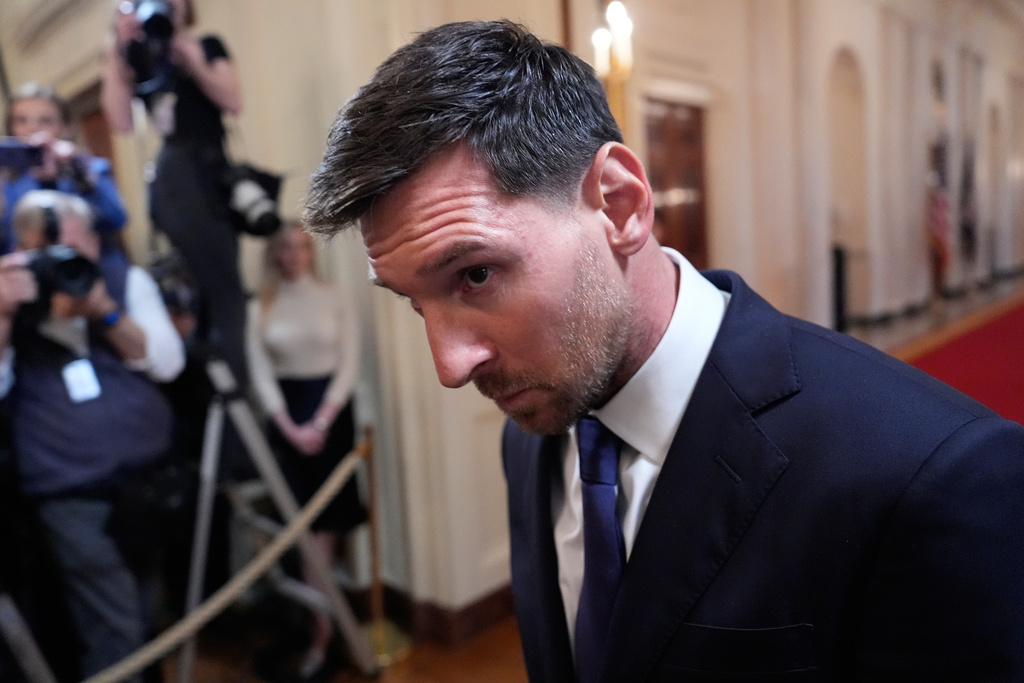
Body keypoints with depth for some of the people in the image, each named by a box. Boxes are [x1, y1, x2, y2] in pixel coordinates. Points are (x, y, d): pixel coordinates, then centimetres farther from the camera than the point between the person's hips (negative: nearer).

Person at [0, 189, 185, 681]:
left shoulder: (127, 280, 3)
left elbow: (168, 363, -5)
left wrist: (106, 312, -18)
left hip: (153, 478, 3)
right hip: (73, 496, -2)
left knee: (162, 622, 17)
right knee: (117, 636, -4)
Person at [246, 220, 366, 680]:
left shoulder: (336, 299, 2)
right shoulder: (259, 309, 5)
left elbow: (349, 366, -3)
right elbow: (260, 374, 2)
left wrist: (321, 422, -11)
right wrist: (290, 427, -8)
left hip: (331, 409, -1)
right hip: (285, 414, 1)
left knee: (323, 518, -1)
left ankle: (319, 626, 6)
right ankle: (321, 622, 12)